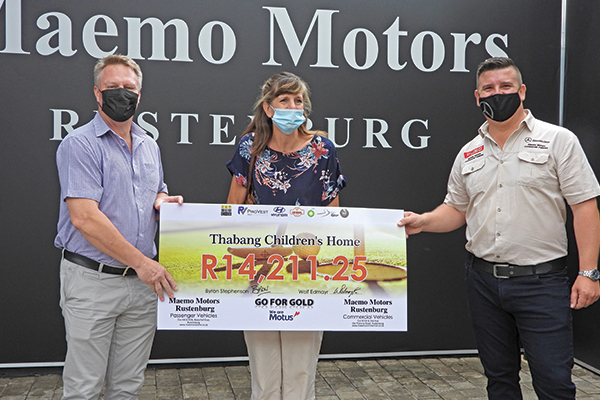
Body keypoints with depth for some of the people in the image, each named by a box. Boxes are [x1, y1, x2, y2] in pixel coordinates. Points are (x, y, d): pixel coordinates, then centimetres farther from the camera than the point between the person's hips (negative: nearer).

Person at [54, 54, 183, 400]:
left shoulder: (149, 146, 13)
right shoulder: (80, 144, -9)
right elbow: (84, 218, -18)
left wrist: (163, 201, -1)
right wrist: (141, 262, -17)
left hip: (143, 280, 6)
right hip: (92, 280, -6)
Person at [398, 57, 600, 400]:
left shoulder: (558, 140, -3)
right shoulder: (469, 154, 11)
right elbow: (456, 210, 17)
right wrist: (422, 221, -3)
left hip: (542, 281, -4)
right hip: (483, 280, 5)